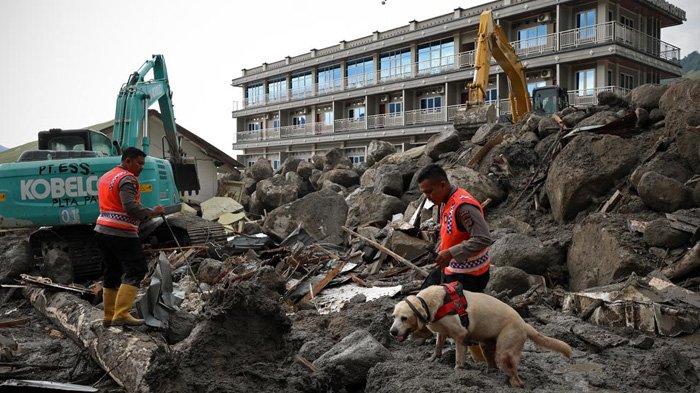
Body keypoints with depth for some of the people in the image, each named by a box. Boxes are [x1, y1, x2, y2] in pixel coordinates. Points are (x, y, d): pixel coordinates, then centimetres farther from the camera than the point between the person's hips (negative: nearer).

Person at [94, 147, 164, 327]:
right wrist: (151, 212, -14)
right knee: (136, 270, -8)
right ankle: (121, 314, -15)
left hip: (102, 230, 10)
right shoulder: (127, 178, -10)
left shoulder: (105, 177, 21)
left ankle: (109, 316, 17)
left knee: (112, 272, 14)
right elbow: (130, 206, -23)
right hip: (121, 233, -10)